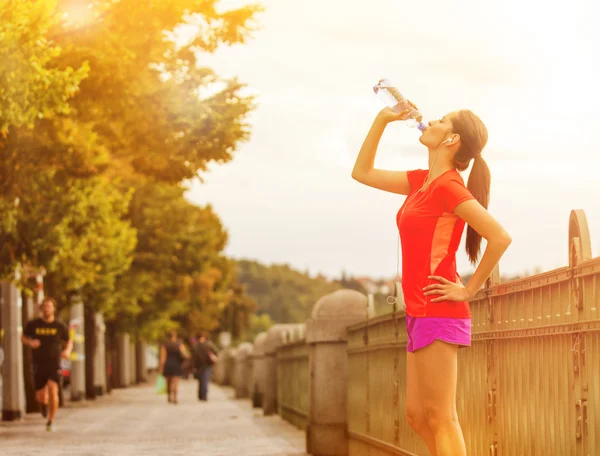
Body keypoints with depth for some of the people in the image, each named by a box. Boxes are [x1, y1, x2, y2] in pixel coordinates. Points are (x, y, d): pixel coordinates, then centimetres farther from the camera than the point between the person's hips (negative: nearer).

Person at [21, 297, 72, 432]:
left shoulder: (60, 326, 0)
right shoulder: (33, 324, -1)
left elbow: (69, 341, 14)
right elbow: (23, 337, 13)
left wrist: (67, 351, -8)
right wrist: (30, 342, -10)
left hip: (54, 364, -1)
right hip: (38, 365, 1)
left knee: (53, 390, -23)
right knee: (41, 397, 2)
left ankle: (50, 421, -10)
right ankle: (44, 404, 41)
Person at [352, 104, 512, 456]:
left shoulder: (448, 185, -12)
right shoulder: (422, 181, 14)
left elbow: (501, 237, -21)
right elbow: (363, 173, 24)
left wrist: (470, 289, -13)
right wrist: (382, 120, 17)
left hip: (439, 315, -9)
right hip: (422, 315, 9)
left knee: (440, 418, -7)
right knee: (418, 415, 12)